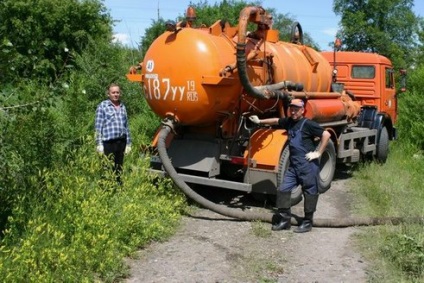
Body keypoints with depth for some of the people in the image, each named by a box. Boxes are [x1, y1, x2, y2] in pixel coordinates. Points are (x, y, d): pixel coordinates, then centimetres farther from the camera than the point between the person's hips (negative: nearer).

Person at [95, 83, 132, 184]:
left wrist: (128, 143, 16)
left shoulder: (122, 107, 17)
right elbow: (98, 126, -3)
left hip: (121, 142, 5)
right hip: (108, 143, -5)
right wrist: (99, 144, -9)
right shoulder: (102, 106, 0)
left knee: (119, 169, 11)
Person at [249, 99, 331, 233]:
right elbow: (276, 121, 29)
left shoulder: (307, 124, -11)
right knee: (283, 189, 4)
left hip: (308, 166, -7)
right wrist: (260, 121, 32)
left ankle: (307, 222, 17)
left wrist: (318, 153, -15)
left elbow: (326, 134, -16)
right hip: (294, 165, 7)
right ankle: (284, 219, 14)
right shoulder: (289, 122, 10)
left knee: (309, 193, 4)